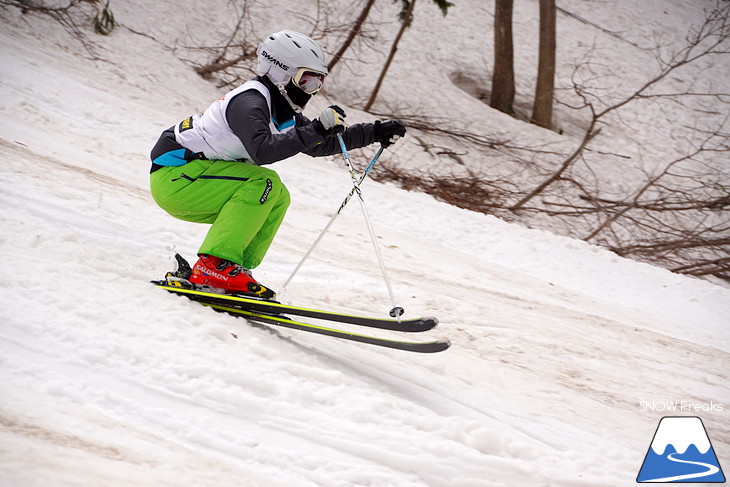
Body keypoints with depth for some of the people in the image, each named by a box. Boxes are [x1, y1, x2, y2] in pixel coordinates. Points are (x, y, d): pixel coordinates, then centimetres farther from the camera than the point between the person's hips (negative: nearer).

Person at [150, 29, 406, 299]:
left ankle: (236, 270, -2)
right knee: (263, 183, -23)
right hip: (172, 178, -10)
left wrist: (375, 132, 13)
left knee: (277, 198, 3)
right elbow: (262, 150, -37)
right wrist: (314, 130, -37)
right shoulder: (248, 102, -20)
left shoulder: (281, 111, 10)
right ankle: (216, 265, -27)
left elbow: (320, 144, 20)